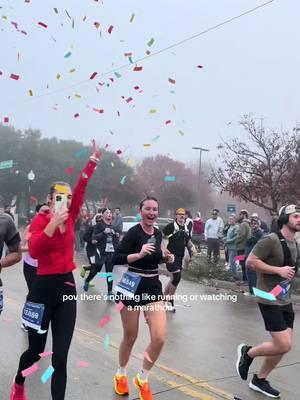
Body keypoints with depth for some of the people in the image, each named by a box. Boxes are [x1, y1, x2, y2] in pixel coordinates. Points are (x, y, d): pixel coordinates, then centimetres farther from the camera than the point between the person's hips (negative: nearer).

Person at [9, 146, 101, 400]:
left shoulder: (70, 218, 5)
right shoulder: (40, 220, -8)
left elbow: (81, 187, -2)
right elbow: (33, 251, -25)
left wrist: (93, 161, -8)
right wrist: (53, 224, -33)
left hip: (67, 287, 3)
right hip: (43, 288, -3)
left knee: (60, 356, 2)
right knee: (36, 350, 14)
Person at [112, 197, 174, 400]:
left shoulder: (158, 233, 6)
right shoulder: (134, 232, -13)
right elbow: (116, 258, -20)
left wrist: (166, 257, 1)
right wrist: (139, 254, -32)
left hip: (154, 287, 5)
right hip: (133, 286, -5)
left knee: (160, 338, -5)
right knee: (130, 337, 10)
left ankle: (142, 379, 19)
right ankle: (121, 374, 38)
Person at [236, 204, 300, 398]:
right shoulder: (271, 240, -16)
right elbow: (251, 261, -20)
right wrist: (279, 270, -22)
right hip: (269, 300, -9)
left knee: (284, 346, 10)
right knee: (283, 346, -11)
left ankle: (260, 379, 27)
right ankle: (247, 352, 14)